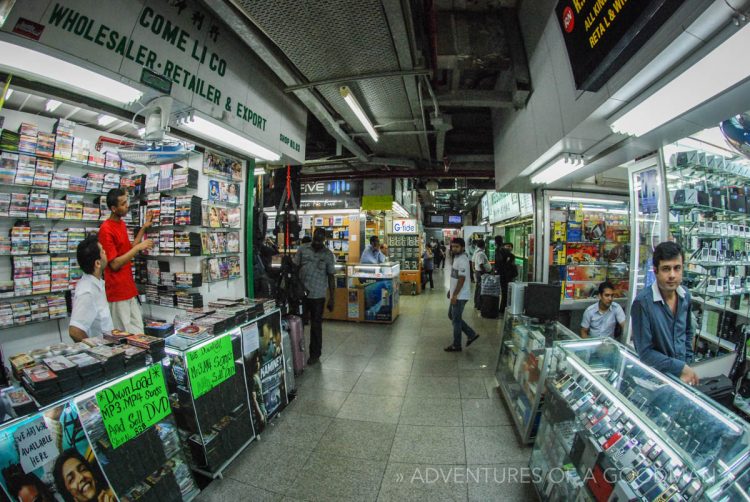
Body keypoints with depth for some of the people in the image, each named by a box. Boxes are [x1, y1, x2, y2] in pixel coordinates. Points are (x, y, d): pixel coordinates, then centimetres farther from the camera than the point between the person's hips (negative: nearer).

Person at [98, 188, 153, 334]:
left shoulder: (122, 224, 10)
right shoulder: (106, 230, -16)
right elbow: (114, 264, -18)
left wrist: (143, 228, 12)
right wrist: (139, 247, -17)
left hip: (129, 289, 8)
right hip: (117, 291, -8)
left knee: (138, 332, 12)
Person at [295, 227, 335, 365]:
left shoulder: (328, 254, -3)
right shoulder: (303, 249, 1)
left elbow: (331, 277, -1)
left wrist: (331, 298, -3)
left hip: (318, 296, -2)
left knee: (316, 326, 8)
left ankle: (315, 354, 25)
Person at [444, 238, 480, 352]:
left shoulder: (462, 260, -21)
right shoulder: (457, 258, 11)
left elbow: (462, 279, -24)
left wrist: (454, 295, -23)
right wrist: (451, 290, 21)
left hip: (460, 296, -10)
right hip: (456, 294, 10)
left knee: (456, 320, 1)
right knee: (452, 315, 18)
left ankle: (456, 345, 16)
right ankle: (471, 334, 26)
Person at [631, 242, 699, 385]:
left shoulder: (685, 295, -2)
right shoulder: (643, 301, -21)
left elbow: (688, 332, 14)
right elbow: (645, 352, -18)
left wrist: (688, 364, 10)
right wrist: (681, 368, -13)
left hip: (683, 372, 4)